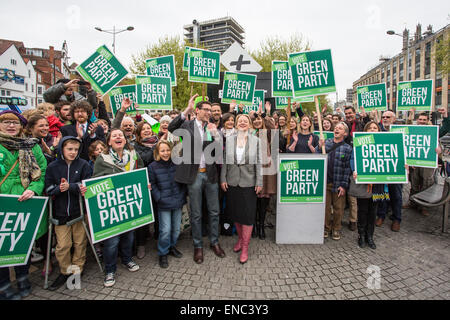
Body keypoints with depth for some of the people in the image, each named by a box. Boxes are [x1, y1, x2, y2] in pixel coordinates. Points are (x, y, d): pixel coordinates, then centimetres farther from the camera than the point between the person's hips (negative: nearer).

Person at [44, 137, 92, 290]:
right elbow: (49, 189, -2)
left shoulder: (83, 165, -1)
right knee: (63, 245, 4)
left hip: (79, 210, 0)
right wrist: (68, 188, -20)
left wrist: (69, 187, -22)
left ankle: (77, 269, 28)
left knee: (80, 242, 9)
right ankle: (65, 271, 26)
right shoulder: (53, 167, 2)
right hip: (61, 212, 1)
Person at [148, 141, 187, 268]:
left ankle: (172, 247, 36)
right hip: (164, 204, -3)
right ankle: (162, 254, 17)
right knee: (165, 230, -4)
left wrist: (182, 196, 1)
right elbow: (152, 186, -3)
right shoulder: (152, 167, -5)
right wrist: (159, 199, -11)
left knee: (176, 228, 12)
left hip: (178, 202, 3)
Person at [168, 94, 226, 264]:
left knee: (214, 211, 13)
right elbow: (171, 128, -23)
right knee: (196, 214, 10)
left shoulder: (213, 128, 7)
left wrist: (216, 135, -14)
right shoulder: (187, 125, -2)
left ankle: (214, 242, 32)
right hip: (194, 175, -3)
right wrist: (187, 110, -27)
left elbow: (218, 153, 1)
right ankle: (198, 246, 27)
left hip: (210, 174, 3)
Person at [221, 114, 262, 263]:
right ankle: (240, 238, 34)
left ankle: (245, 247, 11)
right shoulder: (229, 140, 5)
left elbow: (258, 162, -1)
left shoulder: (255, 140, 0)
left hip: (248, 182, -2)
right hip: (232, 181, 3)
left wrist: (259, 182, -5)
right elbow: (225, 161, 6)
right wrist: (223, 179, 1)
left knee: (248, 214, -1)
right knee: (235, 212, 12)